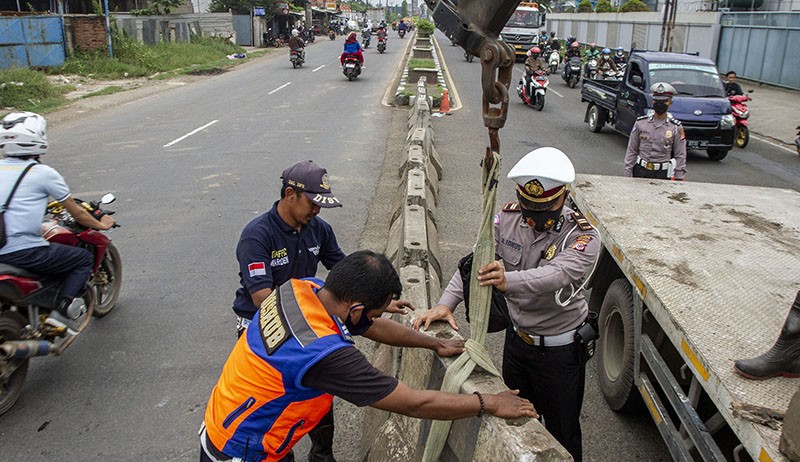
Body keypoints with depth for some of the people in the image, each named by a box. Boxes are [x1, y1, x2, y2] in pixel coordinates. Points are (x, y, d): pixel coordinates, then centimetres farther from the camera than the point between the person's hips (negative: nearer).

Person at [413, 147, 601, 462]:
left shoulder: (583, 235, -22)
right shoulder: (508, 218, -8)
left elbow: (557, 274, -40)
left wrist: (509, 281, -60)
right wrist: (446, 303, -28)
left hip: (560, 349, -4)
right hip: (517, 338, 4)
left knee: (562, 434, 12)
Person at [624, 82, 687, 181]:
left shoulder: (676, 127, 0)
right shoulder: (640, 123, 3)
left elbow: (680, 156, 1)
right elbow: (631, 151, 5)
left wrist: (679, 180, -4)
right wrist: (627, 175, 1)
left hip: (663, 174, -1)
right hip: (640, 171, 2)